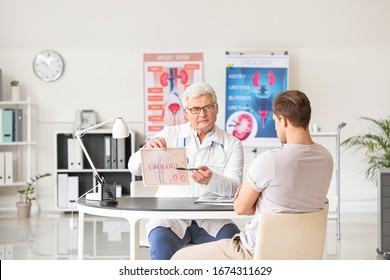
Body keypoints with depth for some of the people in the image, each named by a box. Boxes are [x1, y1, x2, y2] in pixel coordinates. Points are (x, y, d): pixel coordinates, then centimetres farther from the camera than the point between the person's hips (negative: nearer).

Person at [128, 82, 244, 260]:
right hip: (171, 215, 0)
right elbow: (135, 168, 4)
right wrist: (147, 150, -20)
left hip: (211, 219, 1)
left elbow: (234, 187, -6)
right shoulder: (169, 135, 10)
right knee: (161, 245, -31)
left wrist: (211, 180, -29)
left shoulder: (231, 144, 8)